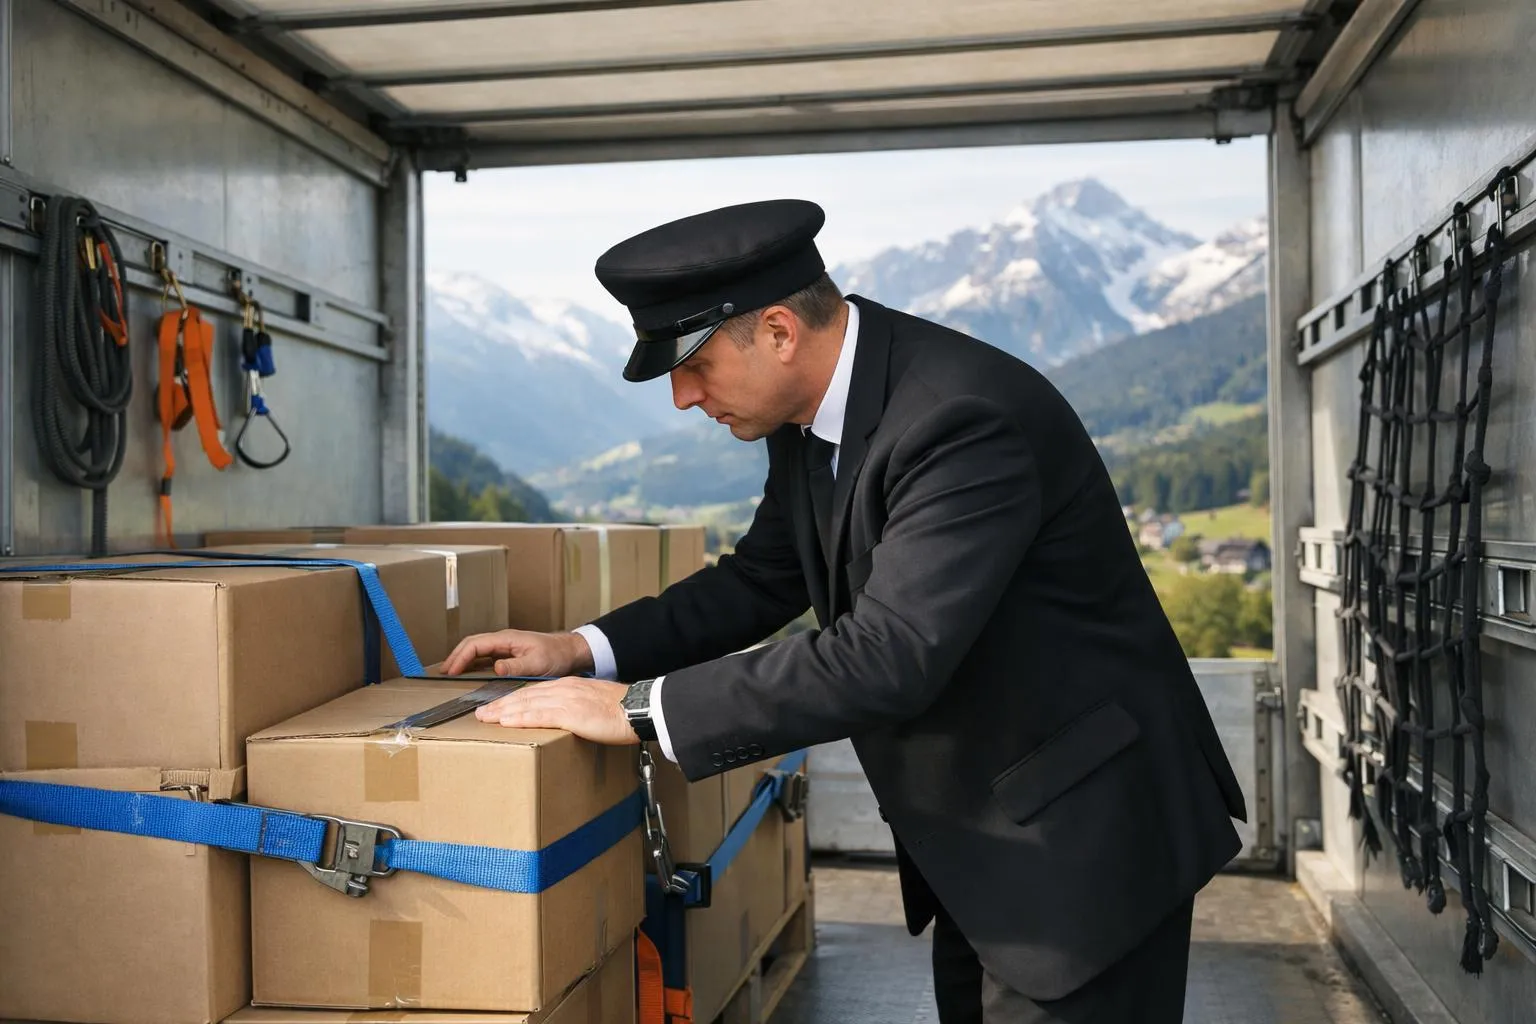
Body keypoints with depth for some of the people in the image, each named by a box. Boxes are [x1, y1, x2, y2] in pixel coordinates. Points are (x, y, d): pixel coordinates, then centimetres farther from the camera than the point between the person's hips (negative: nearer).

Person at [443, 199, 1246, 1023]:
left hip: (1084, 835, -8)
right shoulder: (811, 410, -2)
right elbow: (762, 581, 10)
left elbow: (887, 655, -37)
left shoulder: (963, 416, -29)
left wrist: (642, 708, -29)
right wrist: (586, 649, -1)